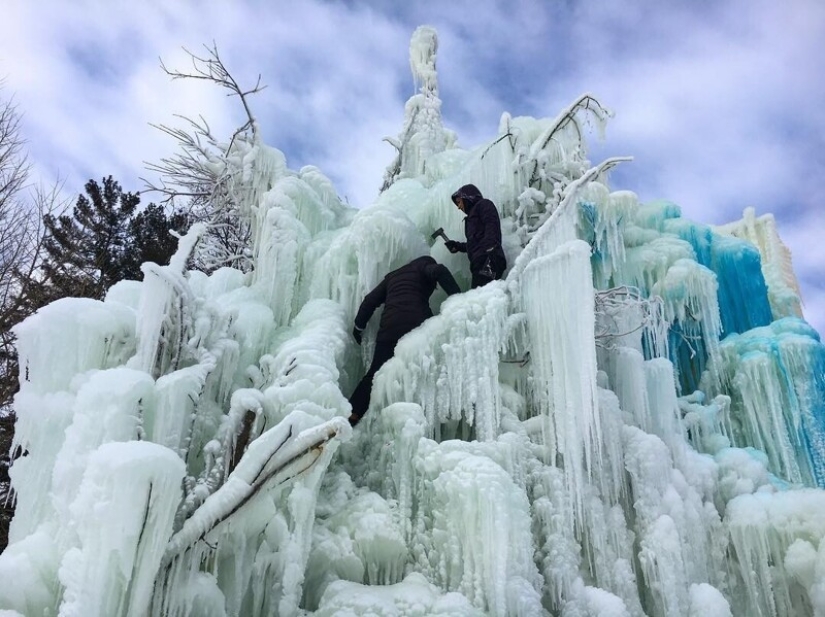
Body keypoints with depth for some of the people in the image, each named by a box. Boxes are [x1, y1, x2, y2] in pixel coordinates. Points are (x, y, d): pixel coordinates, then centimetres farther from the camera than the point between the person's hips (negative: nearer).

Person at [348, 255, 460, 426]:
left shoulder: (392, 276, 31)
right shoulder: (424, 266, 18)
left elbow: (370, 300, 24)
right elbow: (439, 271, -6)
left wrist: (359, 325, 30)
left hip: (390, 325, 4)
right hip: (417, 322, -4)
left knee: (376, 372, 7)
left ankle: (352, 414, 1)